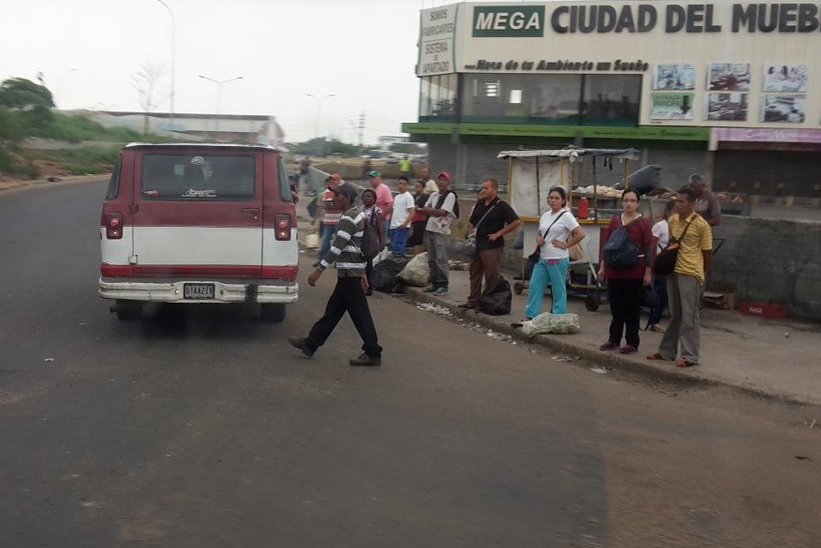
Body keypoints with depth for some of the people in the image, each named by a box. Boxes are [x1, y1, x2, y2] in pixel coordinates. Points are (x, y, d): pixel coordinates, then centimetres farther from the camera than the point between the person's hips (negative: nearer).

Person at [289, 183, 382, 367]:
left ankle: (373, 353, 0)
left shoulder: (349, 218, -16)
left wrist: (318, 271, -23)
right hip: (352, 272, 10)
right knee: (333, 309, 14)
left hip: (349, 273, -10)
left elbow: (337, 247, -23)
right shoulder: (358, 215, 15)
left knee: (359, 313, -5)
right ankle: (311, 343, 22)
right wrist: (362, 273, 22)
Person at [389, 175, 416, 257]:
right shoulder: (396, 197, 19)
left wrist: (405, 224, -22)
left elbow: (412, 213, -12)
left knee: (398, 247, -15)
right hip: (393, 226, 8)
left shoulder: (408, 197, -5)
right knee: (393, 247, 10)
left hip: (402, 227, -8)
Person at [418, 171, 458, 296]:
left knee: (441, 259, -8)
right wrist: (435, 212, -9)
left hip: (441, 231, -7)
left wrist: (428, 210, -8)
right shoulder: (434, 195, 16)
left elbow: (442, 212, -14)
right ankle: (435, 283, 17)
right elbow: (425, 209, 10)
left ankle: (443, 286, -3)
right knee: (431, 259, 10)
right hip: (429, 229, 7)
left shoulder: (450, 195, -6)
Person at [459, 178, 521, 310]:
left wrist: (499, 233, -15)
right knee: (474, 273, 11)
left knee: (491, 277, -3)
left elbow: (516, 222, -17)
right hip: (477, 245, 8)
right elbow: (472, 222, 24)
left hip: (492, 246, -8)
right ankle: (473, 301, 18)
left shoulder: (501, 206, -9)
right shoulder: (479, 204, 12)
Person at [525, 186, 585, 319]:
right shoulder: (545, 215, 12)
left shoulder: (566, 216, -9)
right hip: (542, 258, 7)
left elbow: (580, 234, -16)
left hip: (558, 260, -7)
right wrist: (538, 239, 2)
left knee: (558, 291, 1)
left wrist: (566, 245, -12)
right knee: (535, 286, 6)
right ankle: (531, 317, 13)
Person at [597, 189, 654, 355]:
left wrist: (648, 272, -8)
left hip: (634, 272, -4)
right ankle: (614, 339, 22)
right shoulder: (614, 221, 8)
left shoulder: (643, 223, -4)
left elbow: (648, 249, -5)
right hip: (615, 271, 4)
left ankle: (632, 342, 12)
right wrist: (602, 266, 8)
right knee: (616, 306, 11)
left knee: (632, 308, 4)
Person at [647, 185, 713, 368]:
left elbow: (707, 252, -3)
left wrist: (704, 275, 3)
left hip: (691, 274, -6)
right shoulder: (672, 220, 7)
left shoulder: (701, 225, -10)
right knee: (674, 315, 14)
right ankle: (667, 351, 22)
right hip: (673, 271, 6)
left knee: (689, 316, -2)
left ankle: (690, 356, 3)